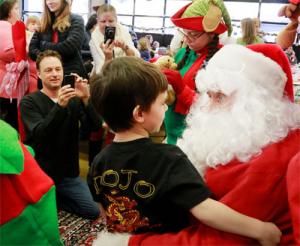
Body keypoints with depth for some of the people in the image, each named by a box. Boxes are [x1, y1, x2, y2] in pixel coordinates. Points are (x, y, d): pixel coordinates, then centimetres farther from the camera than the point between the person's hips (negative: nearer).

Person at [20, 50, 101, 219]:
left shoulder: (74, 99, -1)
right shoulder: (29, 102, -8)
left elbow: (95, 126, -14)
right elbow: (39, 134, -25)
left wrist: (86, 99, -32)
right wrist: (60, 106, -39)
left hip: (69, 173, 3)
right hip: (40, 173, -2)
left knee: (94, 211, -1)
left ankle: (54, 199, 17)